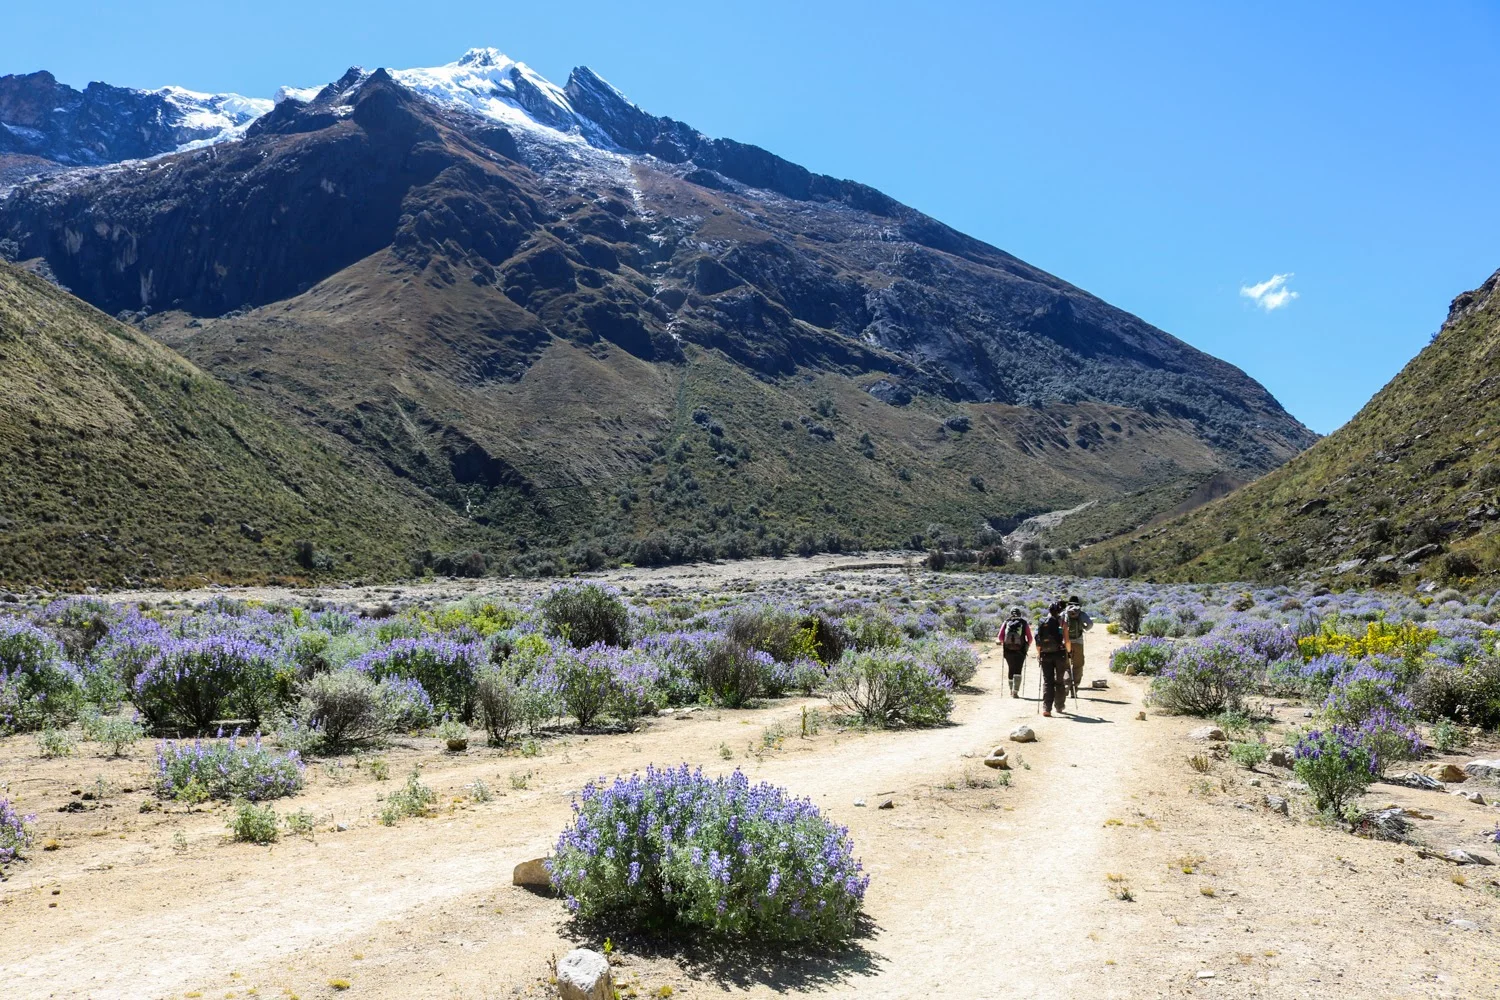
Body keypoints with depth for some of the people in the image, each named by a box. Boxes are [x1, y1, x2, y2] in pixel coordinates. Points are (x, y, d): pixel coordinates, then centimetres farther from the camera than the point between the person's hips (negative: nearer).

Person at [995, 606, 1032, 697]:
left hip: (1008, 650, 2)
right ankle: (1015, 691, -11)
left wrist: (1003, 644, 19)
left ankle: (1012, 690, 26)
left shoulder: (1006, 622, 7)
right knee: (1017, 671, 1)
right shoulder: (1024, 623, 4)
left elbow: (1000, 637, 0)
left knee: (1011, 669, 18)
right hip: (1020, 650, -2)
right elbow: (1030, 638, -1)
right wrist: (1027, 647, 16)